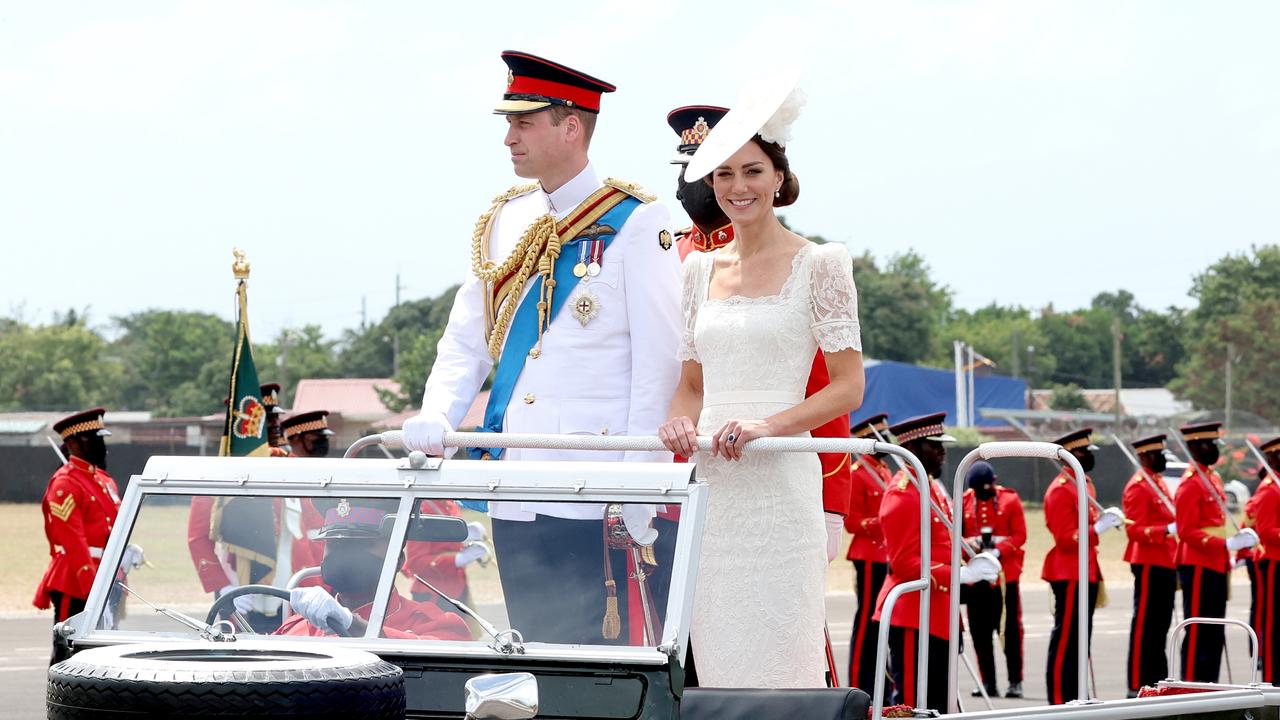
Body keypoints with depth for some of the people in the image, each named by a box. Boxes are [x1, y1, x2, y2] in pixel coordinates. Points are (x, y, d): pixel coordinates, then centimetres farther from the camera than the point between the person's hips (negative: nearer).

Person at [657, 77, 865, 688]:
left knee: (778, 656, -8)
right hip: (711, 486, 5)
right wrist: (679, 424, -3)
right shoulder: (700, 269, 15)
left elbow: (847, 388, -3)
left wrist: (766, 425, -17)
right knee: (714, 657, 2)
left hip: (781, 483, -5)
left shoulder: (819, 265, 0)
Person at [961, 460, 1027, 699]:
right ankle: (988, 683, 11)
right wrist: (967, 543, -16)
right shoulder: (964, 502, 6)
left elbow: (1019, 535, -5)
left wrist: (998, 551, -19)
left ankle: (1015, 682, 5)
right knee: (980, 633, 3)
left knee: (1010, 630, 0)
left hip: (1005, 574, -2)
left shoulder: (1010, 499, 0)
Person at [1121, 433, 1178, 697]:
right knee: (1144, 626, -8)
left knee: (1160, 625, 13)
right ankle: (1138, 685, -7)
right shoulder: (1138, 487, -12)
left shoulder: (1159, 483, 18)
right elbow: (1135, 531, -19)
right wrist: (1168, 530, -31)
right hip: (1149, 565, -10)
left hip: (1165, 565, 10)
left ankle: (1158, 681, 19)